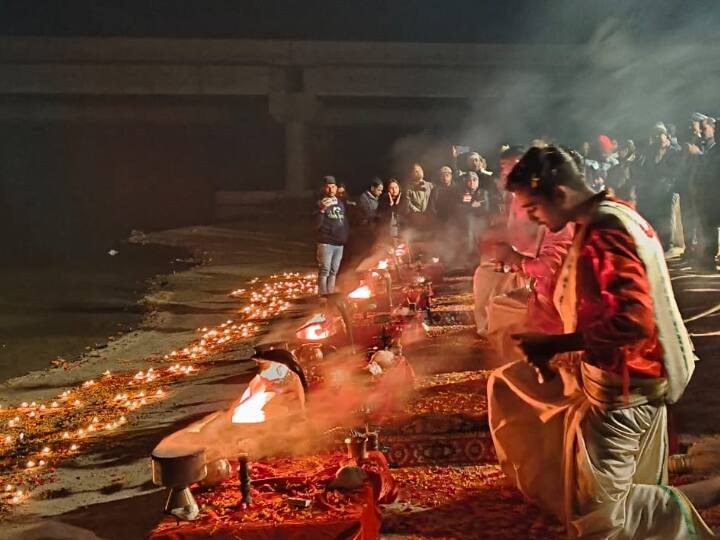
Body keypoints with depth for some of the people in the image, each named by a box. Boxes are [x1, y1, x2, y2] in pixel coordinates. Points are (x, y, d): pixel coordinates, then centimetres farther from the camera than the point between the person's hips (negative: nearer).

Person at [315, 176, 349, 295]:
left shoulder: (341, 203, 14)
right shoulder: (321, 203, -4)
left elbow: (346, 222, 24)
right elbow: (317, 225, -15)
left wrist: (346, 236, 13)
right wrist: (322, 210, -29)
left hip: (340, 243, 6)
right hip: (326, 243, -6)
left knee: (333, 272, 10)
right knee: (324, 271, -7)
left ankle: (330, 295, 17)